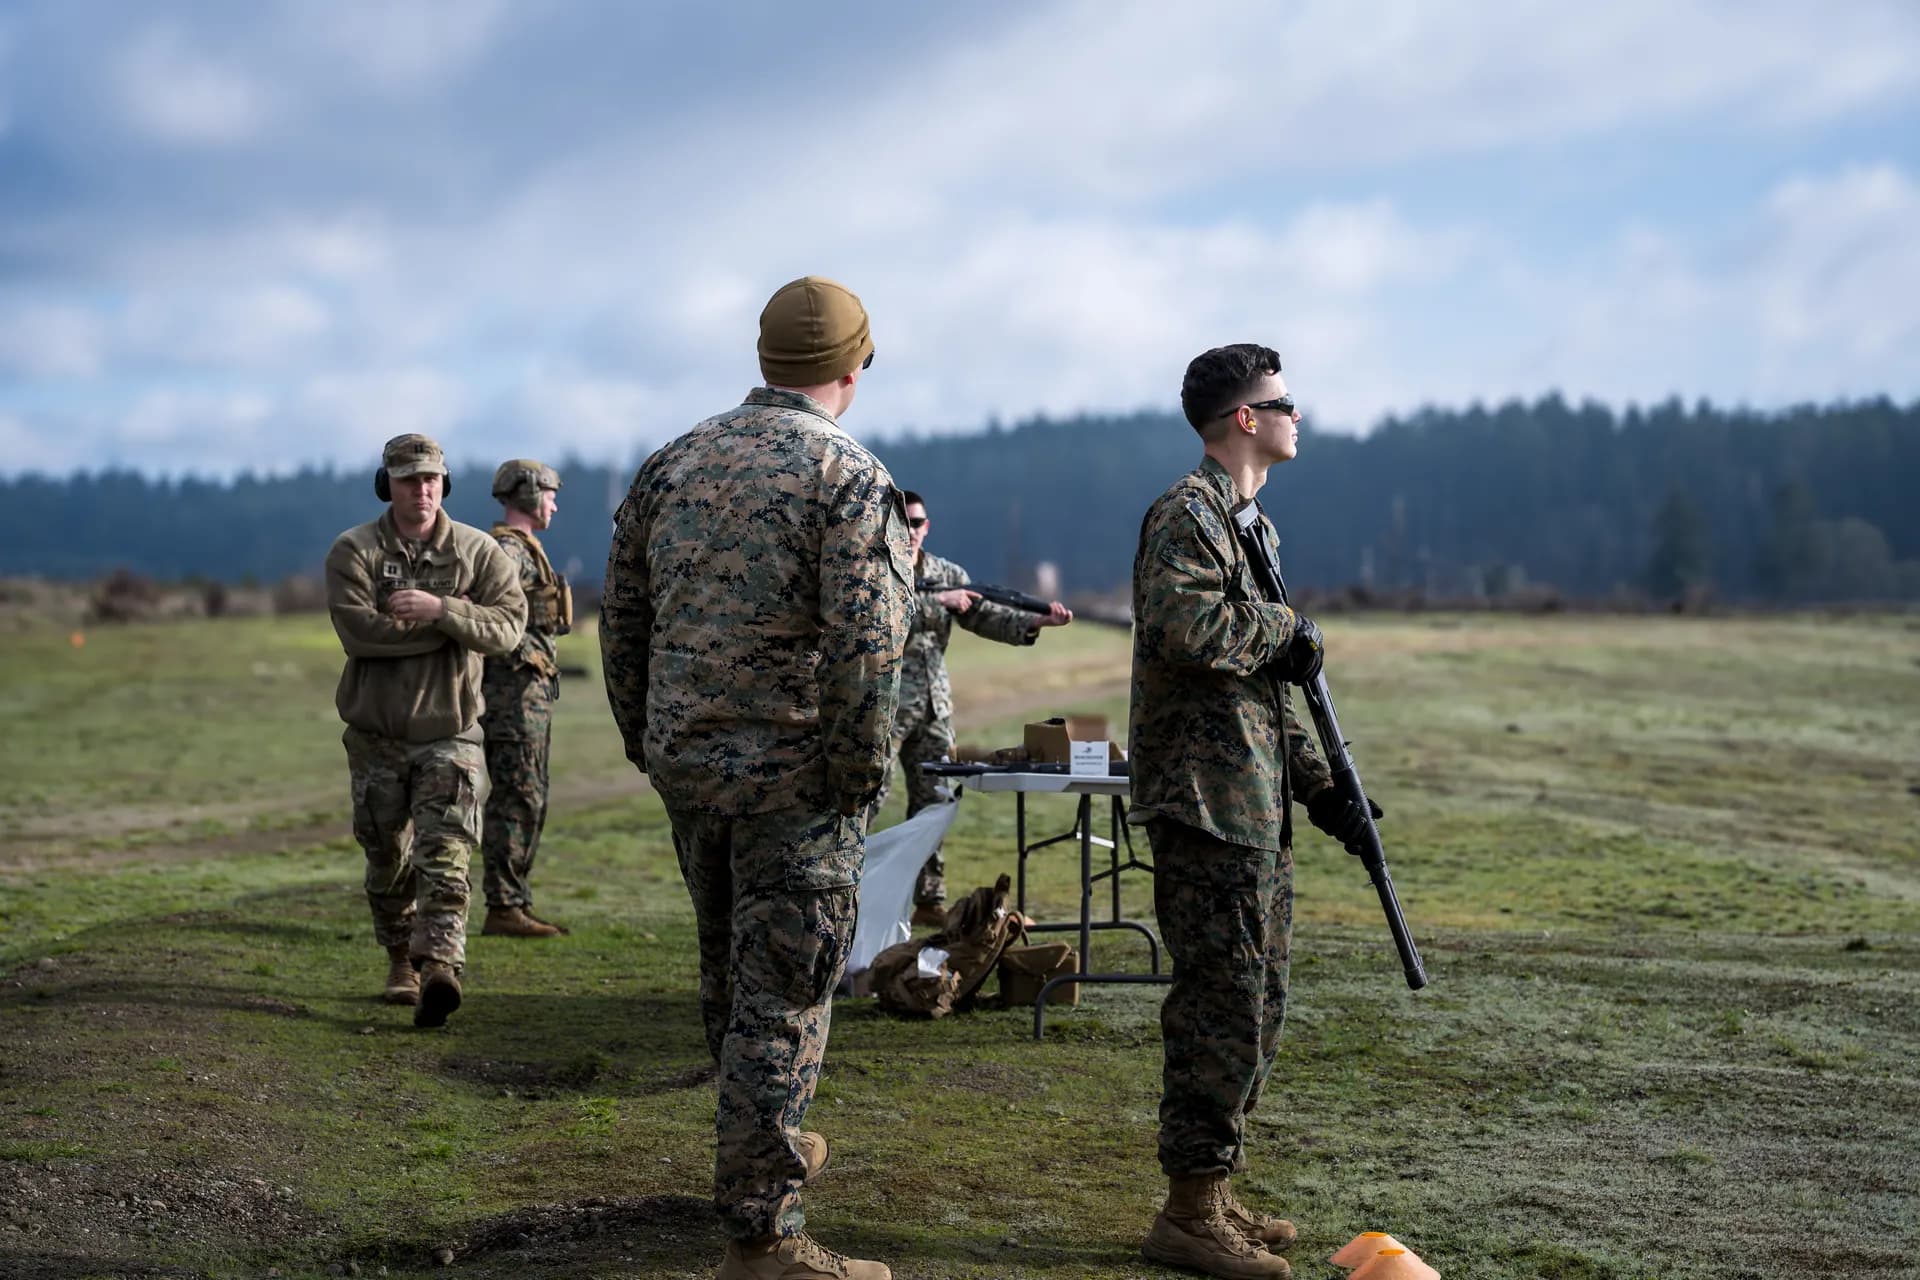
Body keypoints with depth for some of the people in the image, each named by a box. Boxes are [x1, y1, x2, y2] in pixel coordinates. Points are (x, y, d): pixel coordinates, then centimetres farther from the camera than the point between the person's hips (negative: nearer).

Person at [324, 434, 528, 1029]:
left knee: (444, 856, -14)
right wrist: (458, 623, -15)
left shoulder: (479, 551, 1)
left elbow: (508, 625, -11)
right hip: (377, 734, 1)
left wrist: (440, 609, -25)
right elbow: (360, 630, -18)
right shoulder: (354, 550, -3)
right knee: (388, 859, 13)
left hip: (450, 731, -1)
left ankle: (440, 968, -25)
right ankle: (401, 961, 32)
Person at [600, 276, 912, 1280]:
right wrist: (861, 773, -11)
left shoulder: (670, 466, 6)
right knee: (782, 996, 0)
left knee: (728, 972, 21)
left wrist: (646, 742, 18)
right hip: (796, 780, -6)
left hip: (687, 770, 6)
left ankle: (767, 1146, 41)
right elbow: (868, 649, -20)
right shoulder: (849, 479, -12)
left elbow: (621, 620, 10)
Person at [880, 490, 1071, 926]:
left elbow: (985, 617, 4)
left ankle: (928, 899, 14)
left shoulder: (947, 574, 12)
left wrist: (1037, 620, -12)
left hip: (934, 706, 6)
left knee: (931, 803, 8)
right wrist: (939, 600, -21)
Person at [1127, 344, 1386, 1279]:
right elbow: (1181, 625, -30)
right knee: (1222, 1006, -7)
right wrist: (1285, 631, -13)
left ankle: (1212, 1196, 23)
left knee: (1256, 1008, 14)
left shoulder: (1248, 524, 21)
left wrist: (1319, 786, 18)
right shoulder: (1188, 513, -10)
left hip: (1257, 809, 10)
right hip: (1207, 805, -10)